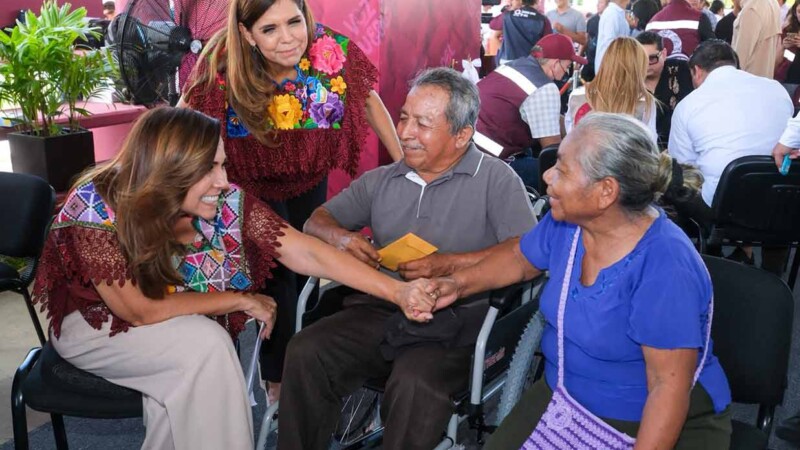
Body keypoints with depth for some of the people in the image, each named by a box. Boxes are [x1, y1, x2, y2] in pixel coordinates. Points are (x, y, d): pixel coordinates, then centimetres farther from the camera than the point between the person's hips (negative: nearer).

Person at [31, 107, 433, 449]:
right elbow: (140, 310, -27)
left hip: (177, 329, 3)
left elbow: (311, 255, -23)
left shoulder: (226, 202, -22)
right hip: (97, 323, -3)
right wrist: (242, 301, -21)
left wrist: (397, 291, -32)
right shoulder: (96, 206, -31)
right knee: (207, 344, -28)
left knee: (181, 385, -29)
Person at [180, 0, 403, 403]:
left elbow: (368, 99, -10)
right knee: (278, 275, -7)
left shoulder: (332, 49, -26)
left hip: (309, 178, 3)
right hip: (252, 184, -2)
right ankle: (278, 379, 14)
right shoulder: (223, 66, -31)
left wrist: (403, 162, -9)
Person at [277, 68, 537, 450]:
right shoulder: (381, 180, 15)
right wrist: (341, 238, -3)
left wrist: (449, 264, -18)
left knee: (415, 383, -34)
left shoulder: (496, 179, 0)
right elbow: (317, 221, 21)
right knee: (305, 352, -19)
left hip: (455, 322, -4)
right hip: (381, 311, 5)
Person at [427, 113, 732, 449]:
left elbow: (669, 386, -25)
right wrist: (459, 283, 2)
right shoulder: (566, 222, -4)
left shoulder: (665, 269, -27)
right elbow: (519, 257, 16)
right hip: (563, 400, 6)